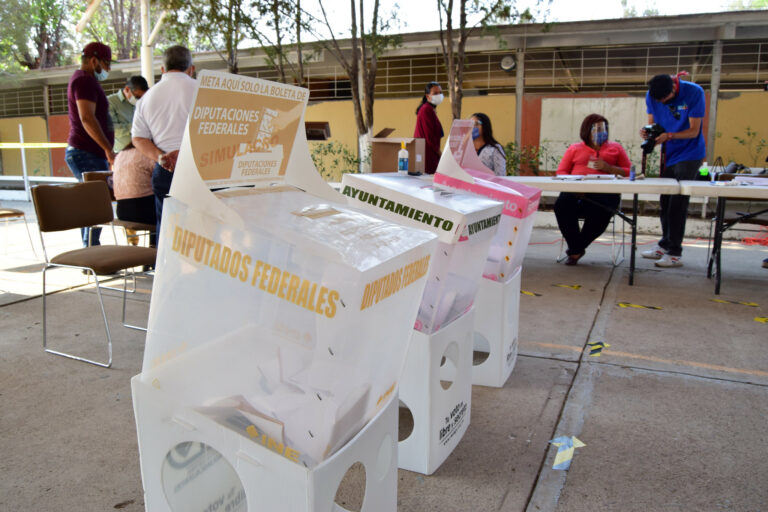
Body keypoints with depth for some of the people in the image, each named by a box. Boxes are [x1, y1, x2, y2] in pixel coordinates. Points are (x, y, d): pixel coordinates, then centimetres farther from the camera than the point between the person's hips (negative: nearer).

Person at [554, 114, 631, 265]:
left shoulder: (615, 148, 25)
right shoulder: (574, 149, 25)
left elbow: (629, 172, 16)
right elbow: (561, 172, 13)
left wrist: (608, 168, -3)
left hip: (604, 191, -1)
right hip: (576, 192, 1)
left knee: (600, 212, -36)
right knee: (562, 204, -34)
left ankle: (576, 249, -12)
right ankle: (576, 249, -16)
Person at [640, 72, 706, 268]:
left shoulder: (694, 92, -18)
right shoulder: (652, 95, -4)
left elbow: (693, 131, -17)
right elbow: (652, 123, 2)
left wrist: (669, 136, -33)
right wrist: (647, 132, -21)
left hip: (689, 154, -6)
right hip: (668, 154, 6)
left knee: (678, 204, -10)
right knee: (665, 201, 10)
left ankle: (675, 253, -5)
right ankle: (665, 245, 22)